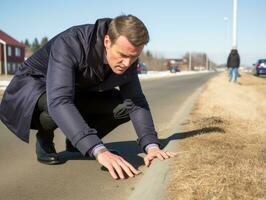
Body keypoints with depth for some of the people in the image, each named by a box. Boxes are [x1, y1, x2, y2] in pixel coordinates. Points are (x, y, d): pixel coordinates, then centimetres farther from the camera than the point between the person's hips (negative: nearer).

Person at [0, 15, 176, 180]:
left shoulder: (127, 58, -18)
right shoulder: (68, 44, -37)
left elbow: (136, 101, -16)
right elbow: (59, 102, -48)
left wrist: (151, 145, -32)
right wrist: (99, 150, -57)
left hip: (78, 93, 5)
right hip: (35, 89, -5)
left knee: (124, 106, -15)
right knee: (59, 104, -39)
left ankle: (76, 142, 7)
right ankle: (44, 138, -5)